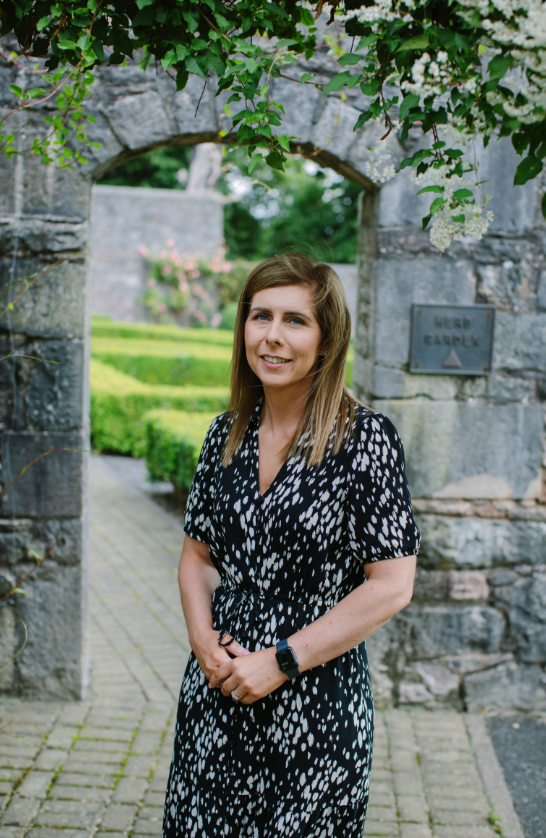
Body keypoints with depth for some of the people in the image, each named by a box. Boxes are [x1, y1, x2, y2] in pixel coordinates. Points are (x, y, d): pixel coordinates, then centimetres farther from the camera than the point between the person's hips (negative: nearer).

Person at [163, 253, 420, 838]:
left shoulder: (366, 439, -12)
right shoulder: (228, 433, 4)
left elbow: (391, 587, -14)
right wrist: (204, 639, -6)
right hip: (216, 690, 5)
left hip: (315, 701, -4)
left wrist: (281, 661, -15)